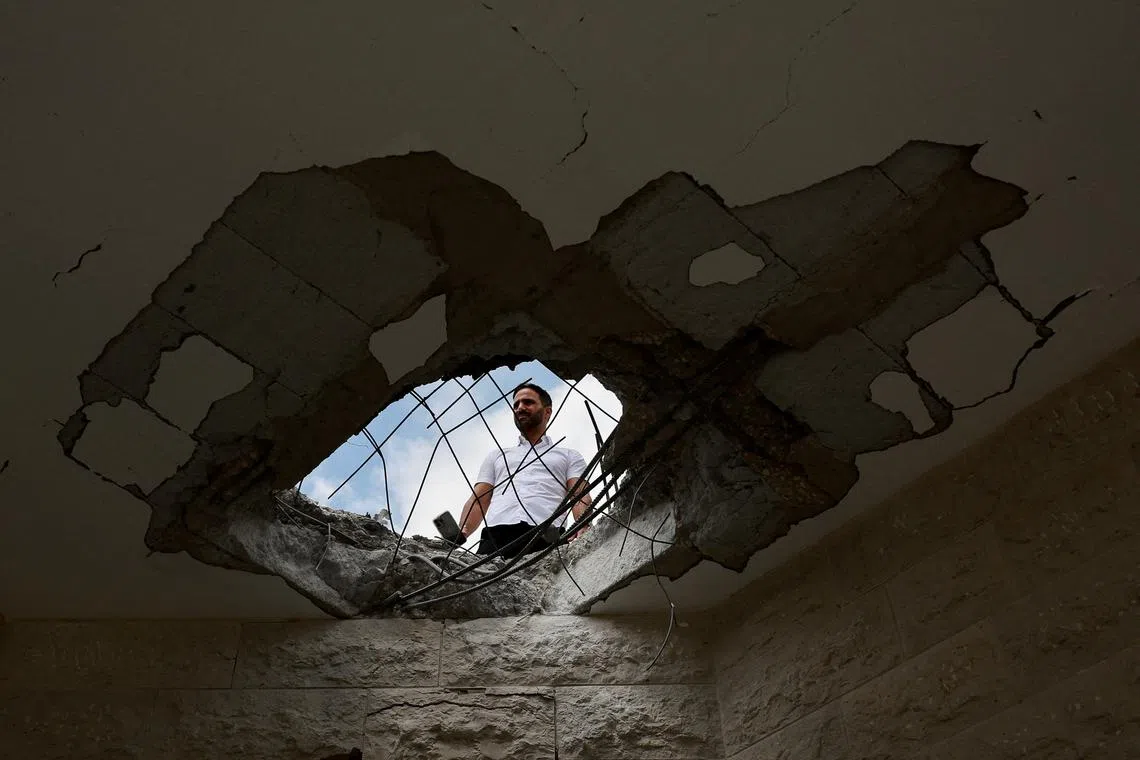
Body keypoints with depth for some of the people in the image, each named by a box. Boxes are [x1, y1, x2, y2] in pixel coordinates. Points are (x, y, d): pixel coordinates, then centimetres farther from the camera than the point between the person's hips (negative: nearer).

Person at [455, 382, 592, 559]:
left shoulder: (569, 456, 29)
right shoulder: (497, 456, 37)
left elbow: (580, 497, 12)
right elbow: (478, 500, 25)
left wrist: (583, 530, -13)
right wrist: (460, 533, 1)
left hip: (544, 536, -2)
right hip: (495, 536, 2)